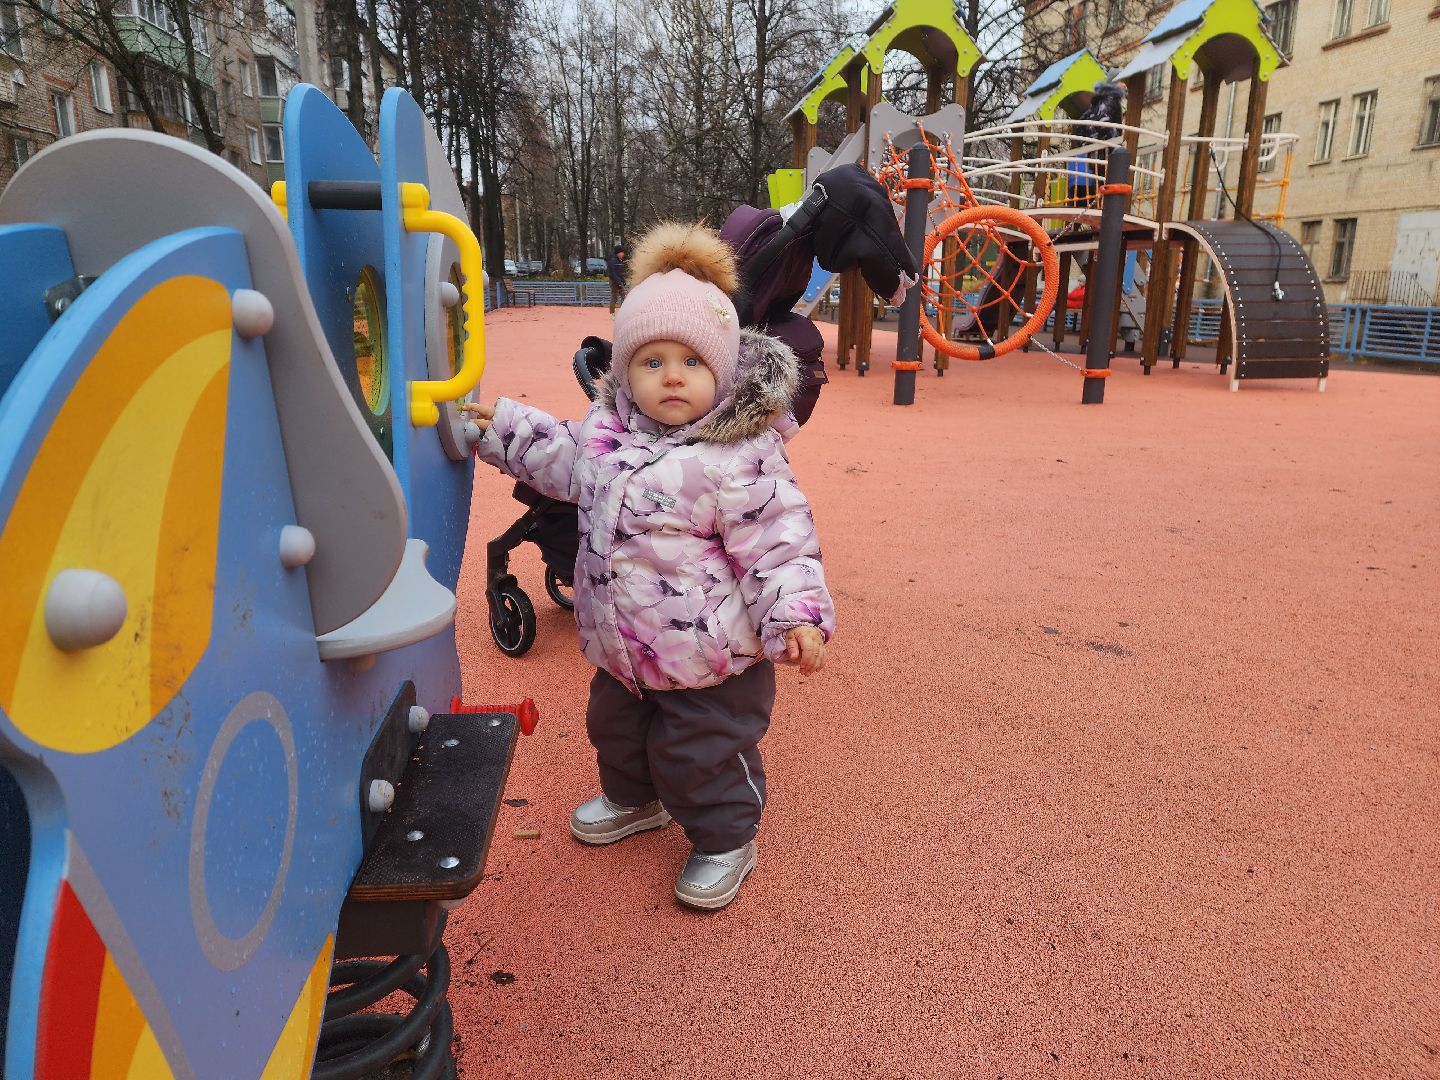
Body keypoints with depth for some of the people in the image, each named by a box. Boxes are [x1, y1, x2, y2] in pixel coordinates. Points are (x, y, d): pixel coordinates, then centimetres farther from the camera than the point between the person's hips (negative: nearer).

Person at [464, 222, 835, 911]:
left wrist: (797, 617, -29)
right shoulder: (606, 430, -2)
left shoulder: (741, 459, -24)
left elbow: (779, 544, -20)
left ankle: (725, 842, 35)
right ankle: (634, 800, 57)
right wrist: (502, 426, 17)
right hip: (623, 647, 8)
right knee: (614, 727, 28)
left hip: (710, 656, -8)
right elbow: (560, 459, 18)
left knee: (701, 754, 7)